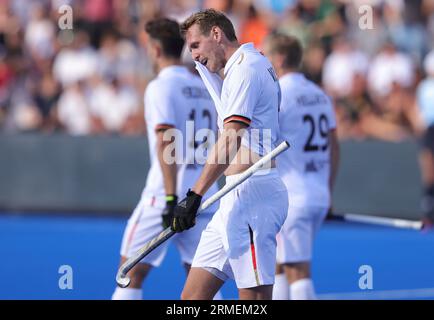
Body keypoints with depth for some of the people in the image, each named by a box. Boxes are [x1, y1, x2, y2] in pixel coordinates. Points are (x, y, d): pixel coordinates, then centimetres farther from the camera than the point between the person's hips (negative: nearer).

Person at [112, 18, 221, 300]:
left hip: (164, 196, -6)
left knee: (131, 275, 2)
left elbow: (167, 143, -17)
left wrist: (171, 198, -23)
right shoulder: (204, 88, 14)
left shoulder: (161, 87, -7)